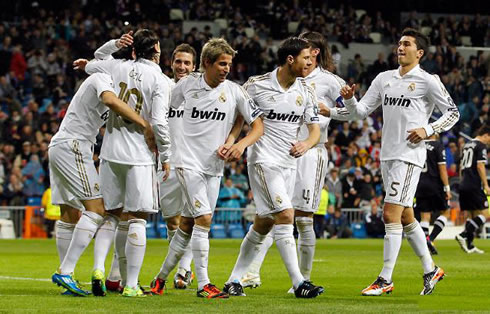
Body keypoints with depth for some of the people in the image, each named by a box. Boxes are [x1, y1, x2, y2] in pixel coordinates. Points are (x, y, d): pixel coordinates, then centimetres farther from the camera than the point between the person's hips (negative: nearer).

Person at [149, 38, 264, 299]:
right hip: (188, 162, -3)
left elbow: (258, 125, -2)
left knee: (187, 225, 8)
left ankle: (161, 277, 22)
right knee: (204, 218, -16)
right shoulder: (188, 84, -3)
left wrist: (240, 144, -20)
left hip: (214, 167, 3)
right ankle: (203, 284, -15)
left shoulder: (235, 92, -2)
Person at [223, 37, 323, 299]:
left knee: (264, 223, 10)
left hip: (289, 164, 6)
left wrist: (306, 144, -17)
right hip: (264, 160, -6)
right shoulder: (256, 85, -9)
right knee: (285, 215, -17)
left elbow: (315, 129, 4)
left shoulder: (305, 91, 5)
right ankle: (298, 283, -17)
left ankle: (234, 280, 20)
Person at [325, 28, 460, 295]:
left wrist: (428, 130, -11)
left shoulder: (428, 81, -4)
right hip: (387, 155, 7)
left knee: (391, 214, -13)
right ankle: (431, 270, 26)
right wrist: (349, 100, -6)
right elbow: (361, 111, 14)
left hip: (409, 155, -7)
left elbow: (452, 113, 1)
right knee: (405, 217, 13)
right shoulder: (384, 79, 14)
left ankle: (385, 279, -10)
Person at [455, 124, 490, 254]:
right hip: (474, 187, -9)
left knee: (472, 215, 13)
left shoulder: (467, 145, 20)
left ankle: (469, 245, 8)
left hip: (464, 185, 9)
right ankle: (463, 236, -18)